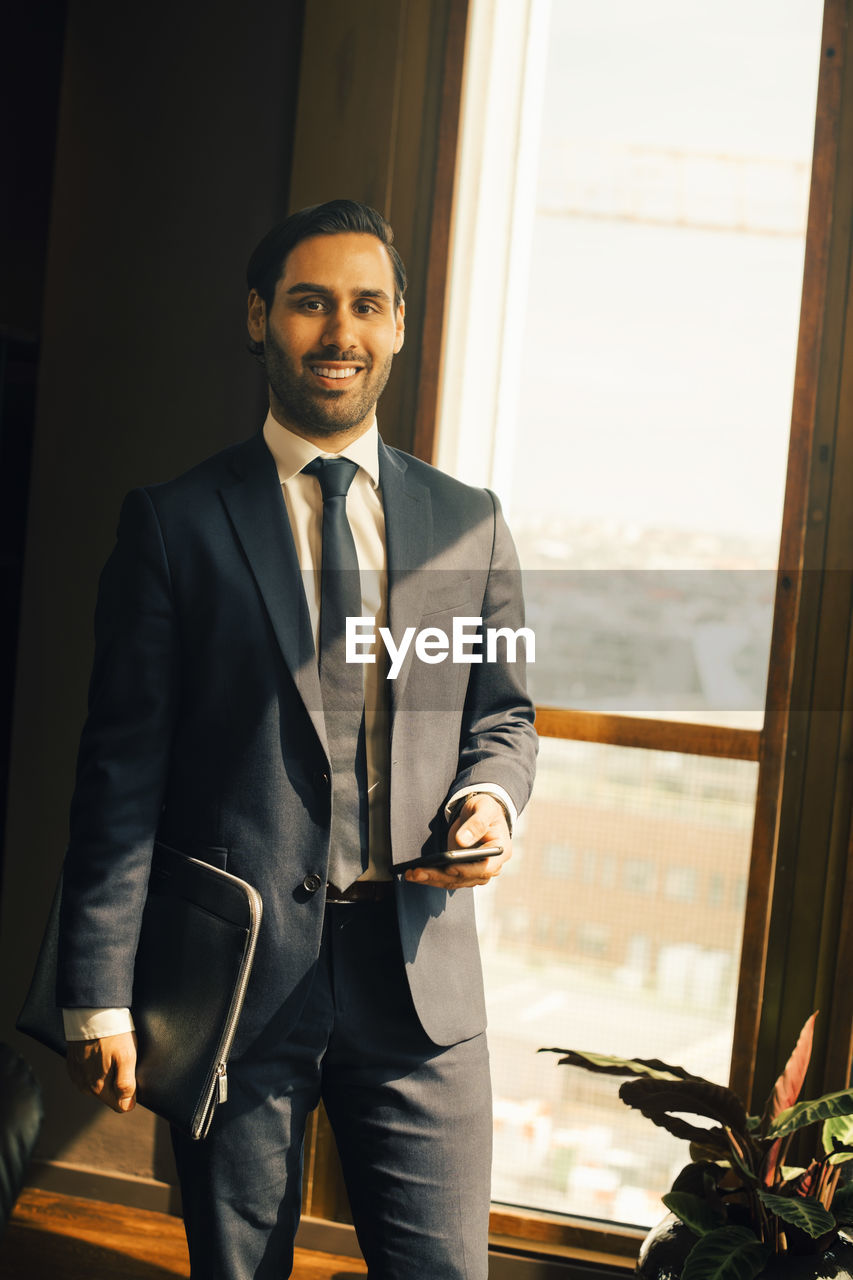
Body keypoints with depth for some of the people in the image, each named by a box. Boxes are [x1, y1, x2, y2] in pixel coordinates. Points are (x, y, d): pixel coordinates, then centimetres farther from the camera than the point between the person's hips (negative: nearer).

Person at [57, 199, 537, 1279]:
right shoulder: (174, 522, -1)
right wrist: (100, 994, -8)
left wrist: (489, 797, -6)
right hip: (232, 978, -2)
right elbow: (122, 767, -4)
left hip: (417, 969, 2)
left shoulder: (469, 525, 9)